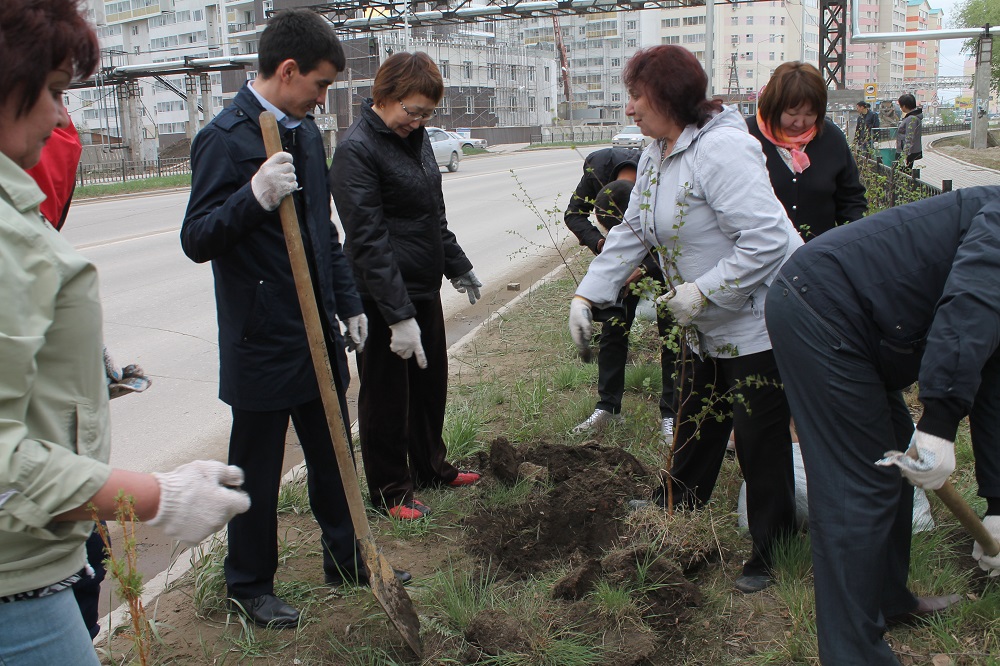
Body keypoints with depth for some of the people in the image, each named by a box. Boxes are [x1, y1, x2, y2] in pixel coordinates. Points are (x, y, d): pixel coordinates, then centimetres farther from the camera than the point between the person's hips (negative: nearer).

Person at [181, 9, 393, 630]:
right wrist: (255, 196, -32)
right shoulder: (225, 138, -14)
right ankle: (250, 585, 26)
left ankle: (346, 558, 35)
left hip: (318, 332, 7)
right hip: (262, 341, -7)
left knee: (332, 455, 18)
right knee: (258, 470, 8)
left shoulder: (306, 131, 11)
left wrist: (349, 302, 17)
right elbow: (197, 240, -17)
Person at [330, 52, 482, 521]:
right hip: (383, 298, -9)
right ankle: (390, 490, 22)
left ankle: (431, 467, 39)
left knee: (431, 383, 20)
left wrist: (458, 267, 25)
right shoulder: (356, 149, -18)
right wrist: (399, 316, -27)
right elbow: (369, 241, -23)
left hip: (424, 288, 9)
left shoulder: (415, 136, 10)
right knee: (387, 395, 6)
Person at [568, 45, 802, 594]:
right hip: (707, 329, 9)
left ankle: (769, 551, 19)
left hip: (761, 324, -9)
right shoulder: (657, 154, 7)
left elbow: (767, 240, -31)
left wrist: (702, 291, -26)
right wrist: (587, 294, 5)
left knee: (760, 439, 2)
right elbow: (632, 232, 11)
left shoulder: (720, 150, -25)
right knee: (696, 424, 22)